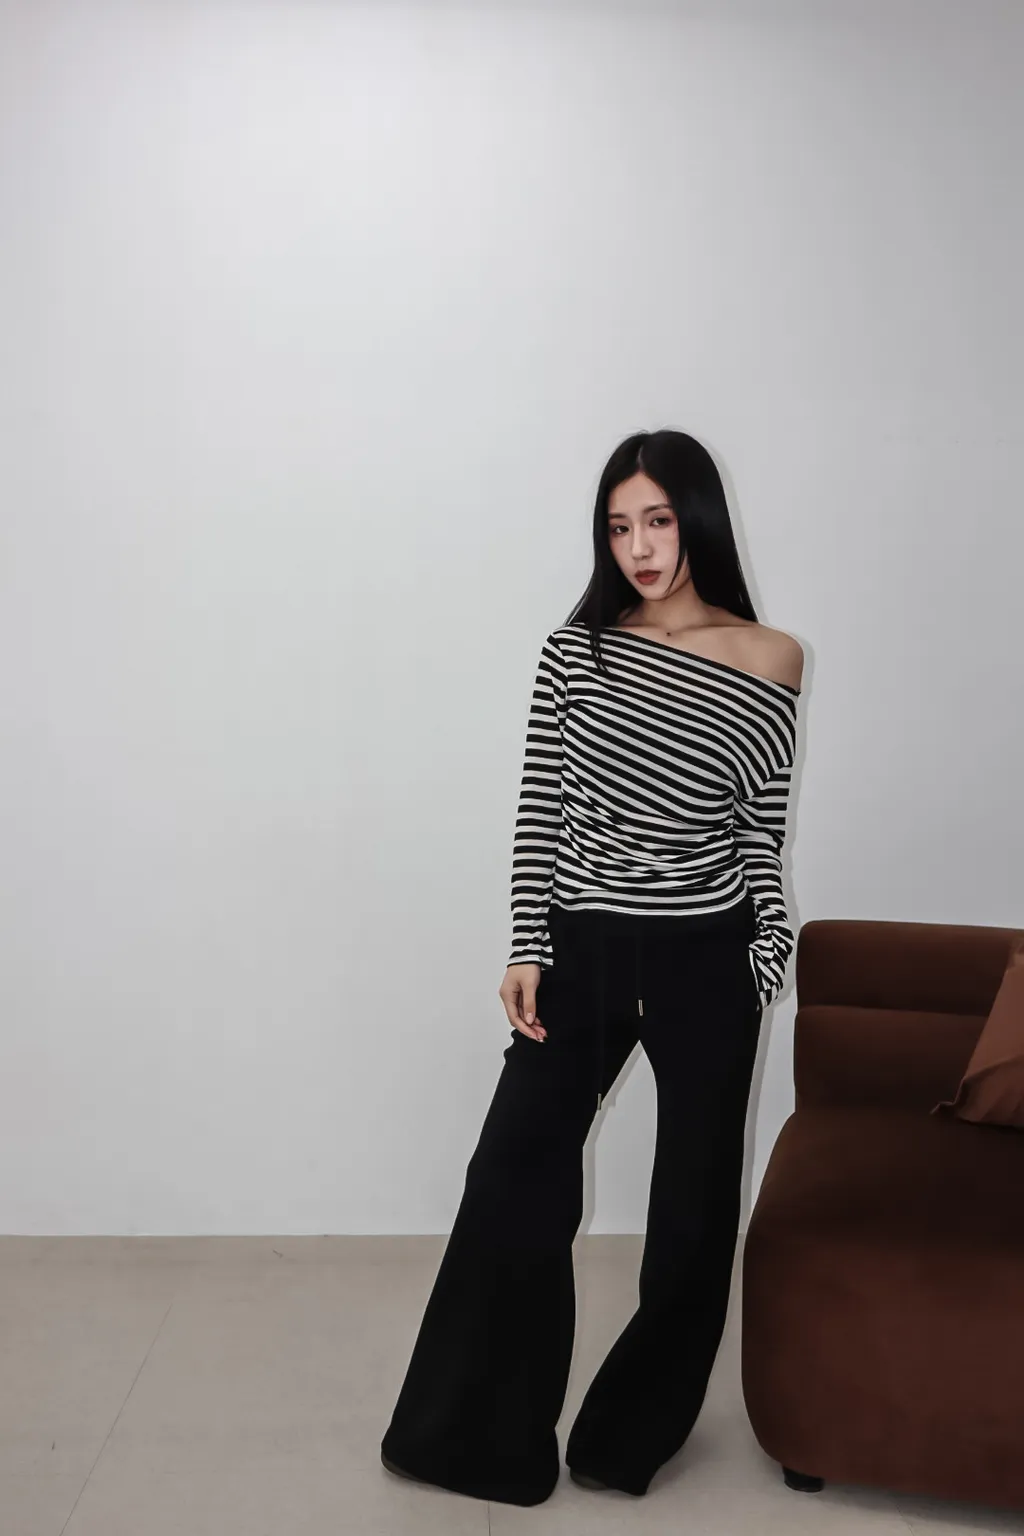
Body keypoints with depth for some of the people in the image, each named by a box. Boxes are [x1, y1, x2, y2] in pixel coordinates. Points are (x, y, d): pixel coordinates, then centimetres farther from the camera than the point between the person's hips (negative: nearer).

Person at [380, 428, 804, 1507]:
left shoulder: (769, 663, -3)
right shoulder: (579, 647, -1)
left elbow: (761, 831, 3)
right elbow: (540, 806, 0)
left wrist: (767, 959, 3)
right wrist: (526, 947, -4)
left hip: (705, 962, 0)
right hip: (582, 950, 1)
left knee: (694, 1200, 11)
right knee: (515, 1176, 3)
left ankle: (633, 1428, 37)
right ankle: (478, 1433, 24)